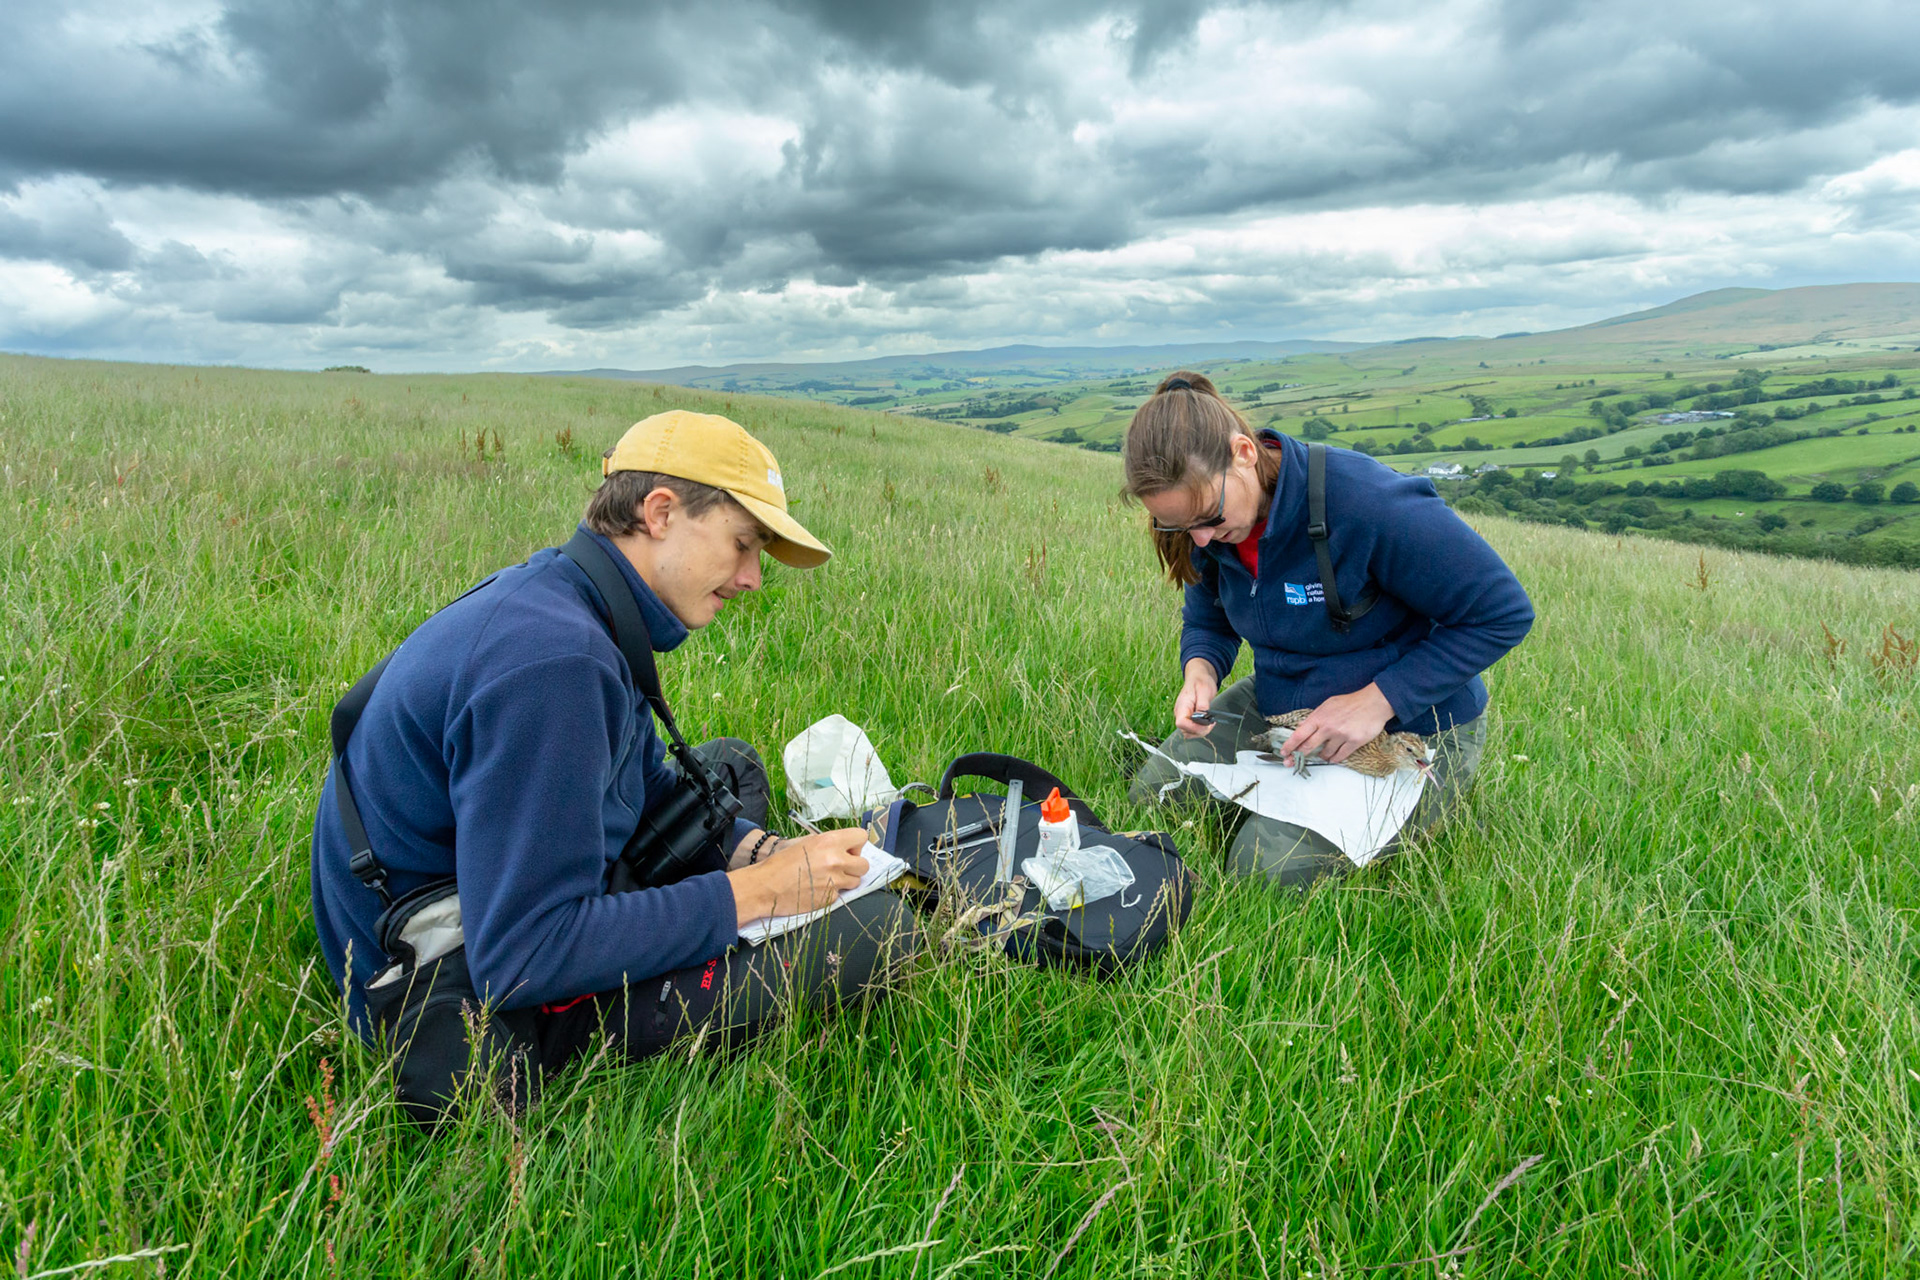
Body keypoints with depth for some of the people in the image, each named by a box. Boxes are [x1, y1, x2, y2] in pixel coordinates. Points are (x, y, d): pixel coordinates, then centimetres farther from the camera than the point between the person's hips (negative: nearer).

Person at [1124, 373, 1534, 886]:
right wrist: (1199, 673, -16)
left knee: (1267, 868, -19)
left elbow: (1504, 612, -23)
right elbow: (1207, 622, 10)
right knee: (1152, 792, 1)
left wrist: (1378, 701, -27)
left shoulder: (1364, 502, -32)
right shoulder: (1207, 525, -10)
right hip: (1280, 704, 7)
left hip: (1412, 730, -6)